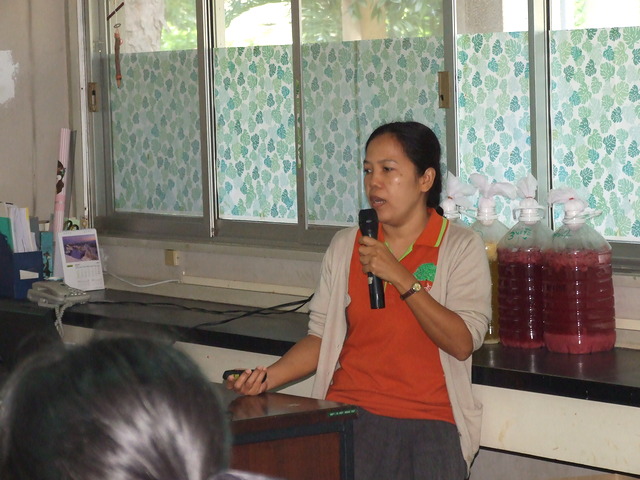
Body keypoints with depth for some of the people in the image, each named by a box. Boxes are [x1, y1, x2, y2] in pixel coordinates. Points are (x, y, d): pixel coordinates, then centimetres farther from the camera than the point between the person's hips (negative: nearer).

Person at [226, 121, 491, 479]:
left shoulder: (461, 247, 3)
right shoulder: (345, 246, 14)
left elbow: (463, 344, -9)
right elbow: (323, 336, 11)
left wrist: (401, 278, -14)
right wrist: (268, 377, -5)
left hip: (429, 421, -1)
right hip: (349, 410, 2)